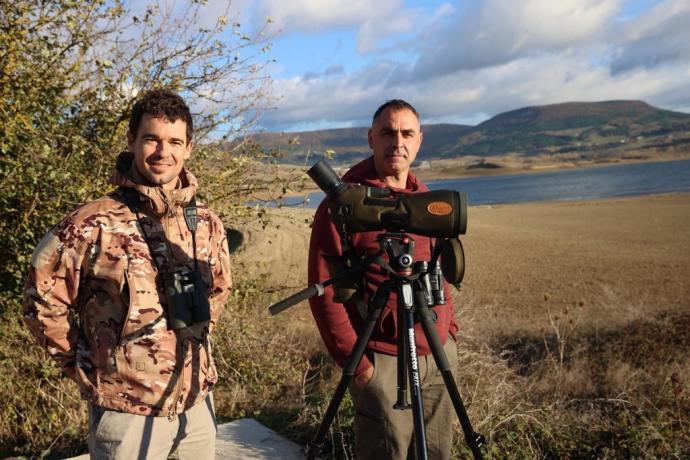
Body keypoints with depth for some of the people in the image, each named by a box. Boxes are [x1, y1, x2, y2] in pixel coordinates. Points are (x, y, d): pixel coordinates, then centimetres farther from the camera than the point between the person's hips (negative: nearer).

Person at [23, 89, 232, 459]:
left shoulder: (207, 224, 0)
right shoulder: (94, 226, -17)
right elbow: (43, 300, -8)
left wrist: (194, 341, 11)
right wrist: (86, 367, -3)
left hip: (198, 400, 5)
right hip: (128, 411, -5)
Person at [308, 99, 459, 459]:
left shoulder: (425, 198, 10)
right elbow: (325, 290, -14)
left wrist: (449, 328, 12)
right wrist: (354, 361, -15)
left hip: (440, 354, 7)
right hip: (383, 361, -6)